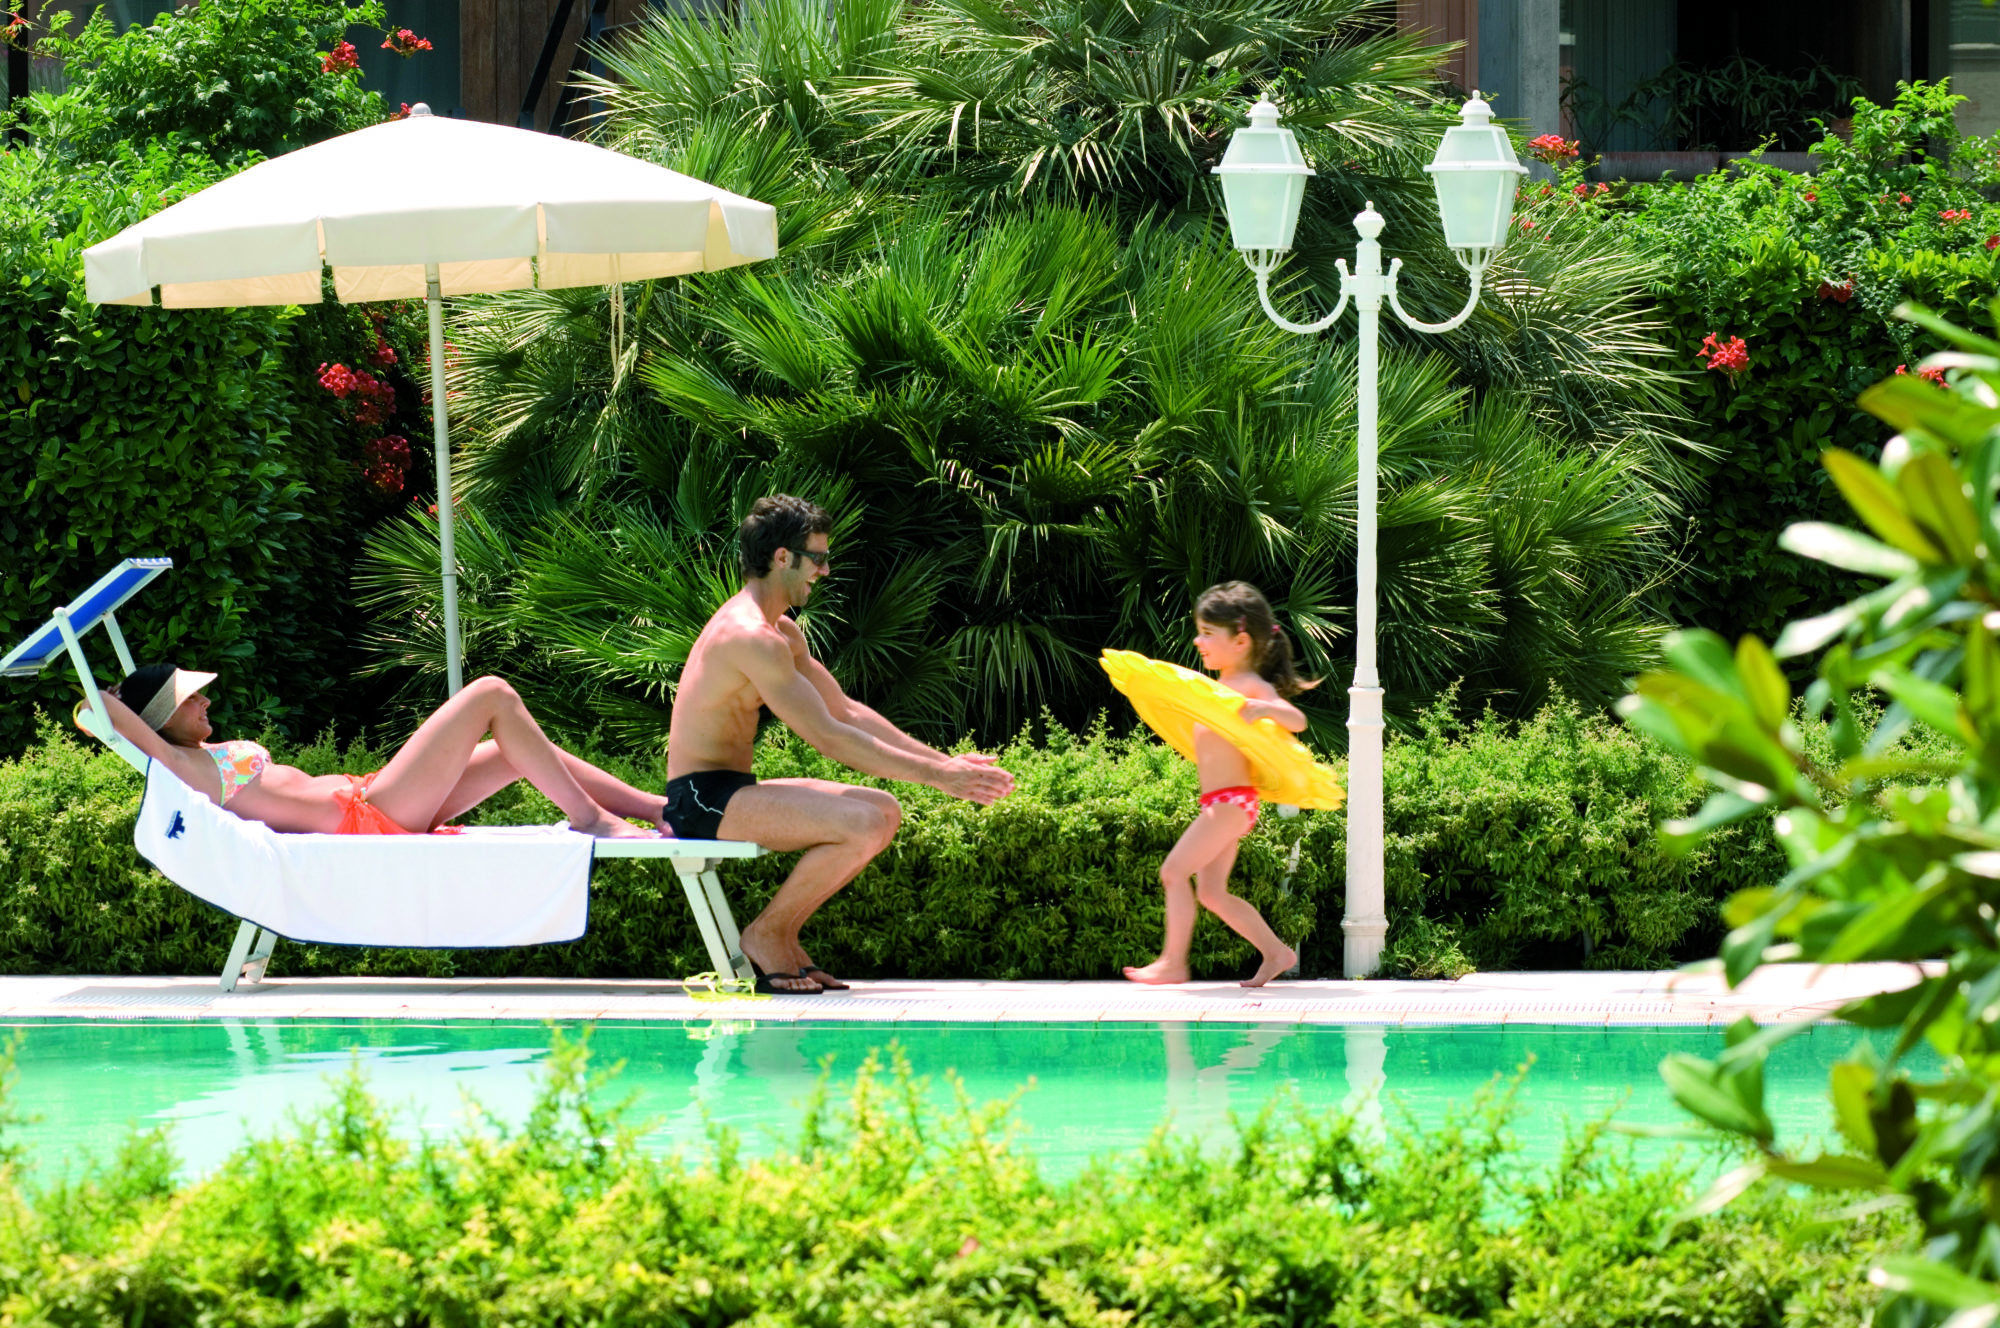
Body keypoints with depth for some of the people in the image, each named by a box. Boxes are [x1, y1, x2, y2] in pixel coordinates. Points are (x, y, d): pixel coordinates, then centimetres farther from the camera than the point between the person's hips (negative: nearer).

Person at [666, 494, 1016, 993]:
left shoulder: (782, 632, 15)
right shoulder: (753, 638, -20)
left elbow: (846, 711, 19)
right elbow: (827, 736, -22)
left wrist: (941, 761, 10)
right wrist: (935, 776, -20)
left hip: (730, 791, 11)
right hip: (702, 800, -11)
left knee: (885, 812, 10)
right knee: (862, 825, -24)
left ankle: (782, 934, 10)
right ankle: (764, 936, -8)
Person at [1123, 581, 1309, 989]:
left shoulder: (1252, 688, -11)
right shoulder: (1217, 686, 16)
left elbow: (1297, 721, -19)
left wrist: (1265, 709, -38)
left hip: (1231, 800, -10)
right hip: (1218, 802, 10)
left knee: (1174, 871, -10)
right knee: (1211, 892, 11)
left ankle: (1173, 962, -6)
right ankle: (1275, 952, 15)